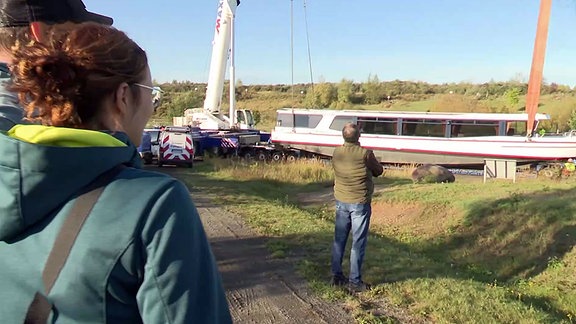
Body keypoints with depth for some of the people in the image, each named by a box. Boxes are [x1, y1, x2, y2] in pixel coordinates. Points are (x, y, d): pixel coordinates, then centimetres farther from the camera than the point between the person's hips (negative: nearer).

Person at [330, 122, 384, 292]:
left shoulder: (337, 153, -4)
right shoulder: (365, 153, -18)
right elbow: (379, 171, -3)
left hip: (341, 201, 5)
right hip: (360, 202, -5)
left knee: (339, 239, 15)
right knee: (358, 242, 5)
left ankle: (336, 275, 26)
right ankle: (355, 282, 12)